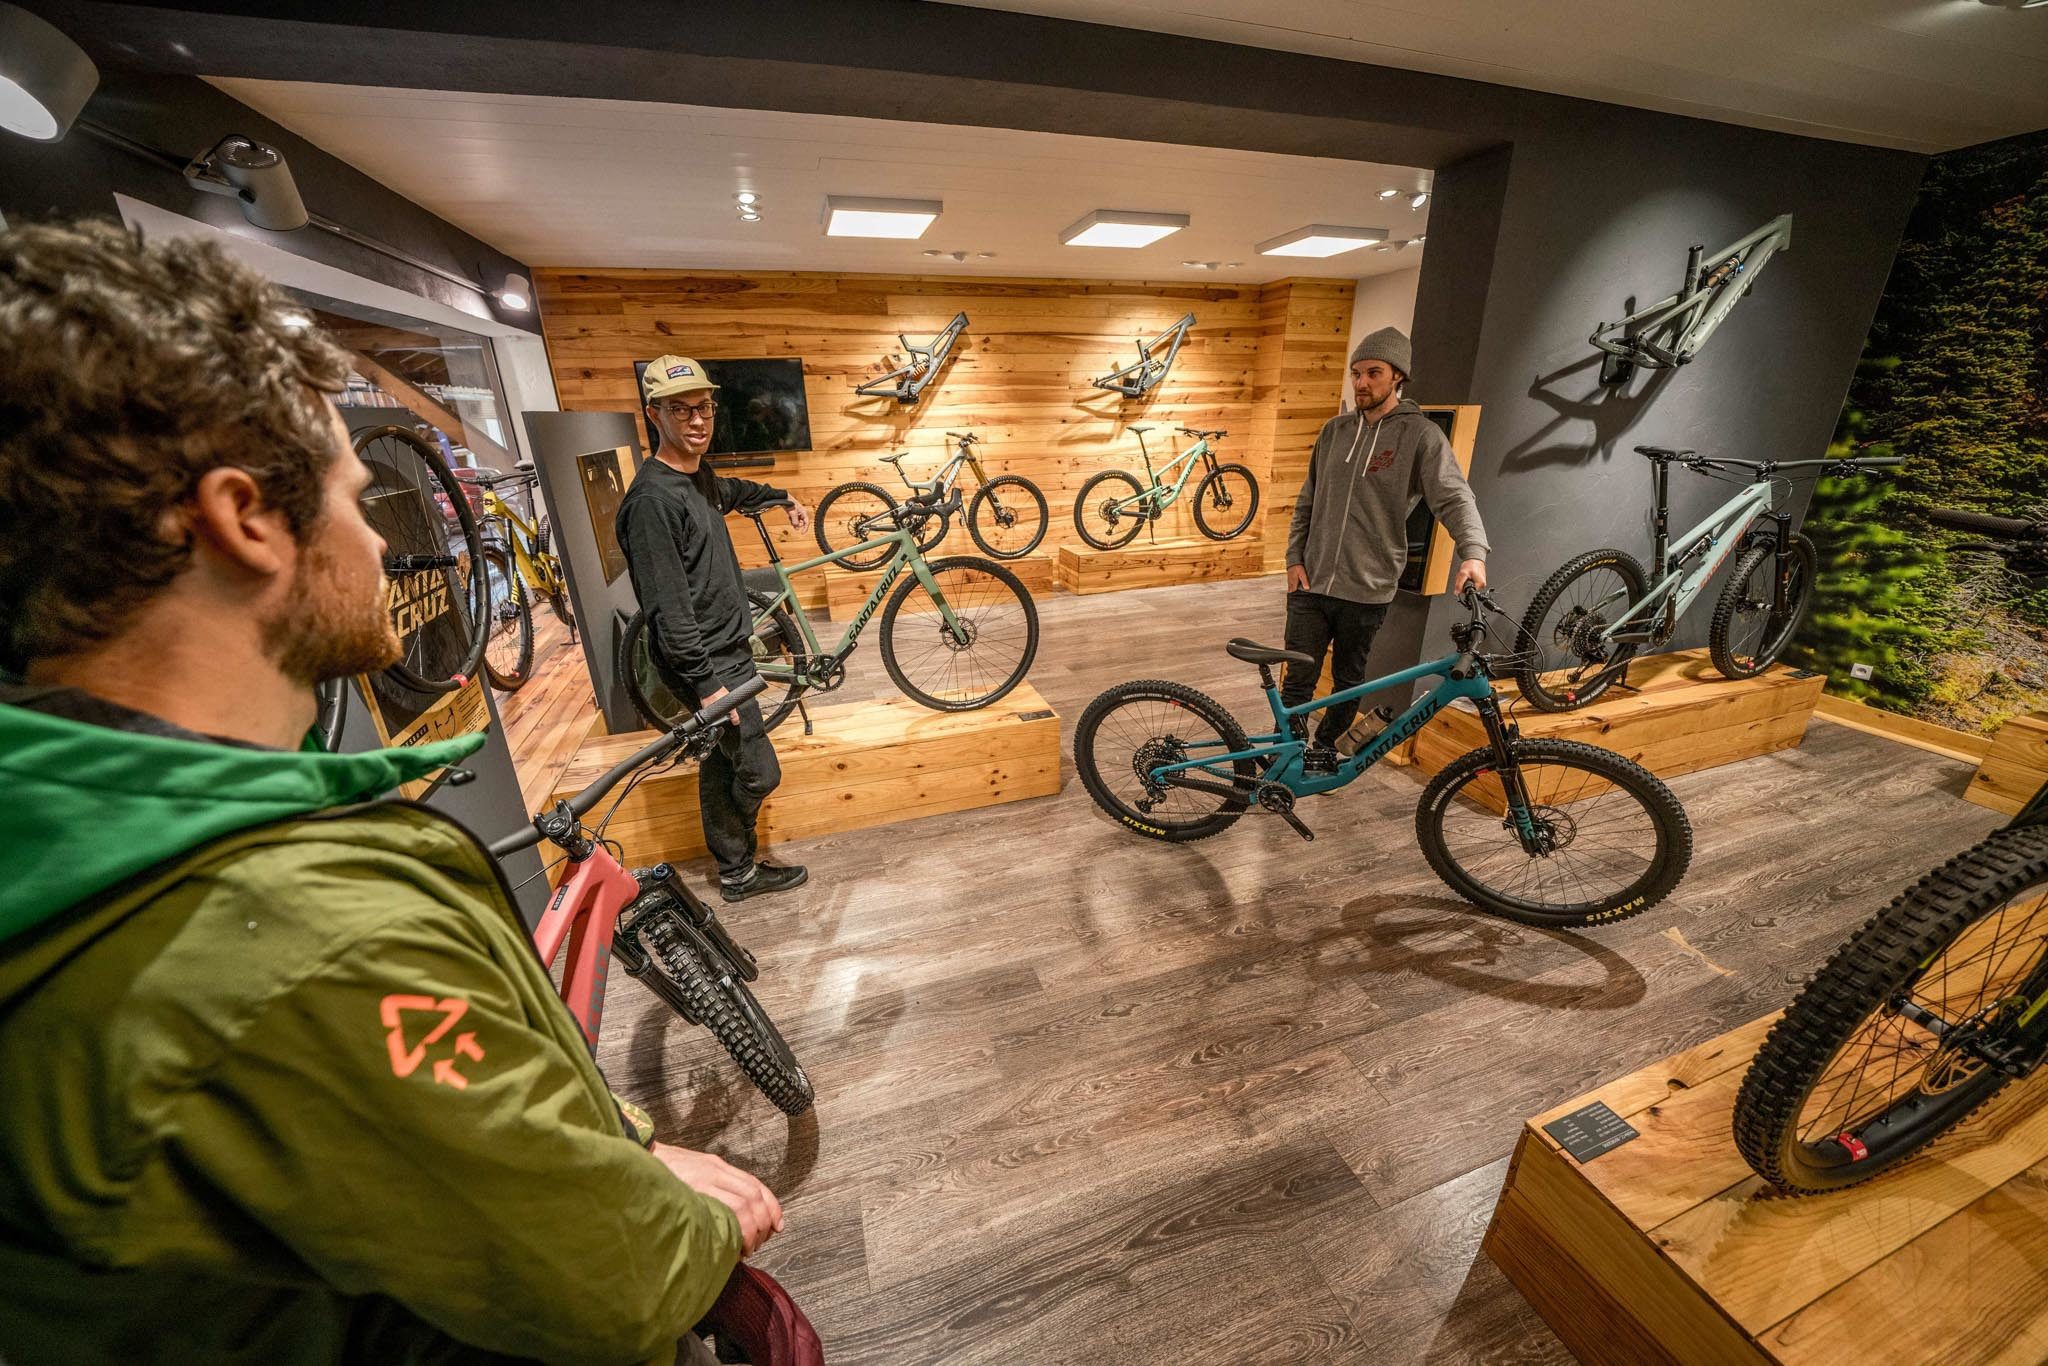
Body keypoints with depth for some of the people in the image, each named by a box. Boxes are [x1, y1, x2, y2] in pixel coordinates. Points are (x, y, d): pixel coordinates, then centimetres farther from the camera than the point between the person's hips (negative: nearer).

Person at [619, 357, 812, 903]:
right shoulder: (653, 497, -20)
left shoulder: (699, 477, 9)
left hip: (728, 650, 9)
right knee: (758, 771, -2)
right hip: (706, 663, -9)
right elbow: (667, 606, -24)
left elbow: (730, 492, 37)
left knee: (722, 765, 16)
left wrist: (782, 497, 42)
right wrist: (706, 684, -25)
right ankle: (740, 871, 21)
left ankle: (735, 869, 30)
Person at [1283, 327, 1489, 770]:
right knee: (1298, 681, 4)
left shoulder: (1421, 435, -3)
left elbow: (1454, 496, -14)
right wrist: (1295, 558, 4)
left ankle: (1325, 746, 33)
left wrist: (1473, 552, -31)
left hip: (1366, 590, -2)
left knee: (1348, 681, 13)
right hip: (1311, 583, 3)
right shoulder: (1334, 430, 9)